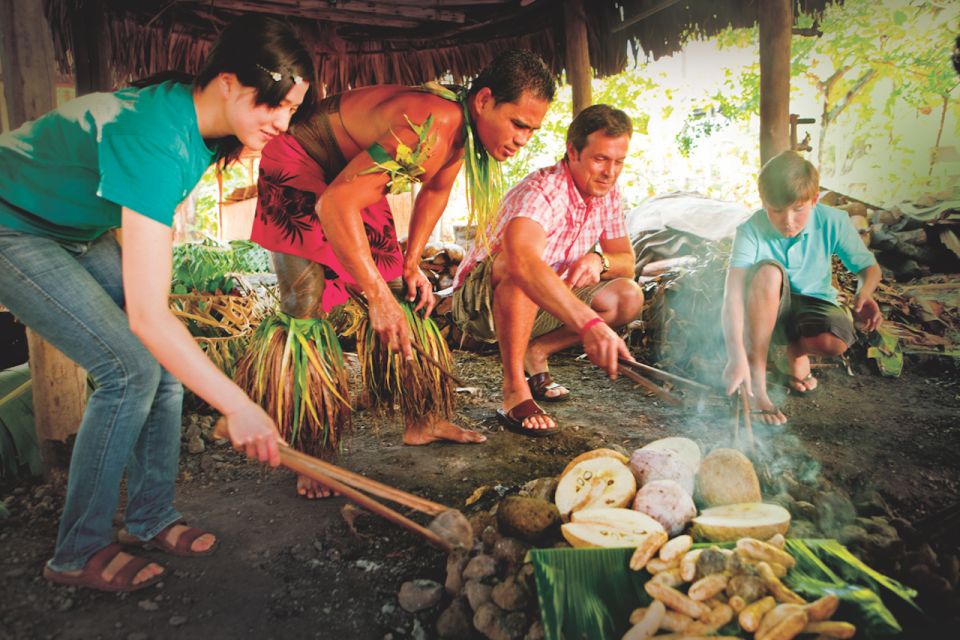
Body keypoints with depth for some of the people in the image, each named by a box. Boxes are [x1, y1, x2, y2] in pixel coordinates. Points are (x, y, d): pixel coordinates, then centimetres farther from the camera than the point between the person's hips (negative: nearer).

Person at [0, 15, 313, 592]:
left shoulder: (199, 122, -8)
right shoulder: (156, 139, -36)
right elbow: (147, 313, -41)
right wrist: (238, 406, -40)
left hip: (78, 232, 8)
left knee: (166, 359, -1)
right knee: (131, 368, -17)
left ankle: (151, 519, 14)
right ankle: (79, 554, 1)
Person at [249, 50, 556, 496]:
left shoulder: (464, 129, -10)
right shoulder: (429, 125, -37)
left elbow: (434, 190, 10)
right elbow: (336, 204, -40)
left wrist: (411, 264, 3)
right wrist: (377, 296, -38)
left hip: (352, 173, 8)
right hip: (299, 168, -8)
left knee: (402, 302, 5)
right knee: (310, 312, -16)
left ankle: (418, 420, 15)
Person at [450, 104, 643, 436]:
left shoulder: (607, 194, -3)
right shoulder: (542, 191, -29)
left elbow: (627, 261, 5)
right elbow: (522, 262, -50)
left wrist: (599, 260, -21)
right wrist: (589, 323, -60)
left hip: (541, 306, 7)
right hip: (480, 301, -7)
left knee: (628, 297, -10)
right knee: (520, 266, -39)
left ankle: (536, 352, 2)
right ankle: (515, 391, -30)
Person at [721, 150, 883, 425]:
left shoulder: (833, 222, -15)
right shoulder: (751, 231, -23)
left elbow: (869, 267, 0)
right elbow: (733, 295, -35)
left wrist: (865, 293, -25)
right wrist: (736, 356, -46)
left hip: (812, 304, 1)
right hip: (765, 311, -1)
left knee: (835, 341, -35)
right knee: (769, 271, -36)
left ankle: (797, 350, 7)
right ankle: (756, 386, -29)